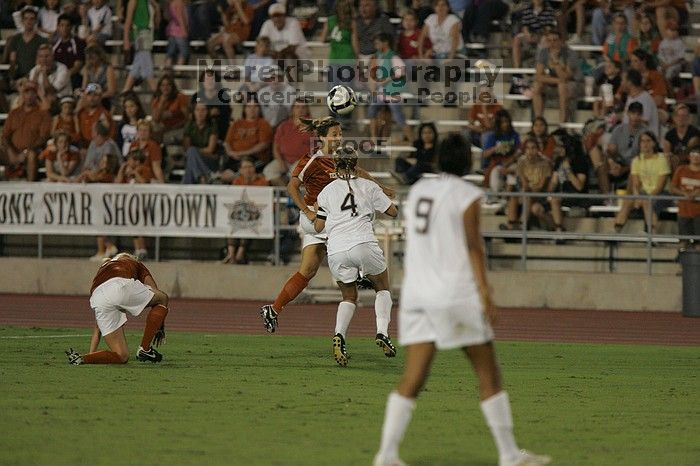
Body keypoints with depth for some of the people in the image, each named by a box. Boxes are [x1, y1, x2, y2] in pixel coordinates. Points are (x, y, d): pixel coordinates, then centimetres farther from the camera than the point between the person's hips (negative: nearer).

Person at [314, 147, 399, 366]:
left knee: (349, 297, 18)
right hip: (364, 245, -2)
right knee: (382, 288, 19)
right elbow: (393, 212, 18)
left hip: (336, 251, 2)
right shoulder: (368, 186, 11)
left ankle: (339, 335, -9)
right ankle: (382, 332, -4)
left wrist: (317, 212, 35)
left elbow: (318, 227, 15)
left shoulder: (327, 191, 14)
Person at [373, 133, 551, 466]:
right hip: (457, 295, -6)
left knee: (412, 378, 3)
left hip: (416, 294, 6)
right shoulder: (467, 195, -6)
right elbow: (473, 247, -11)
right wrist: (485, 295, -12)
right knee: (488, 374, 3)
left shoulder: (417, 191, 13)